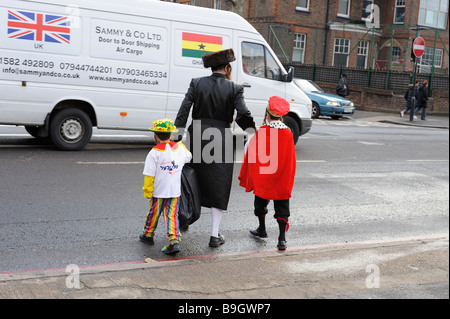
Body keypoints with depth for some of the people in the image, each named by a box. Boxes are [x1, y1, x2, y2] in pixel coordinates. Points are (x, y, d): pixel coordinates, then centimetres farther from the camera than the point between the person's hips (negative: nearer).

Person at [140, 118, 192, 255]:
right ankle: (174, 241, -9)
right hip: (175, 191, 3)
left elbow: (149, 176, -13)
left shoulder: (154, 153, -13)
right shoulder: (180, 148, -1)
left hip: (159, 192, -3)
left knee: (154, 213, 15)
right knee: (172, 215, 5)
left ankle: (148, 235, 36)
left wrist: (147, 191, -3)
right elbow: (188, 157, 22)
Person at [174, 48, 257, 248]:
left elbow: (184, 110, -4)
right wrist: (254, 129, 7)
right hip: (221, 141, -2)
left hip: (197, 138, 3)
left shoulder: (197, 83, 1)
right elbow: (243, 114, -12)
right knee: (218, 188, 6)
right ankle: (214, 235, 9)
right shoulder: (234, 88, -6)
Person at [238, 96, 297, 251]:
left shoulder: (261, 133, -14)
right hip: (283, 180, 1)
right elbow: (291, 160, 3)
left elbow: (251, 157, -7)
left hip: (262, 179, -1)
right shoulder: (287, 133, -6)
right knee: (282, 208, 5)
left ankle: (262, 229, 36)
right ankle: (282, 239, -3)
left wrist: (244, 178, 4)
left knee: (261, 202, 21)